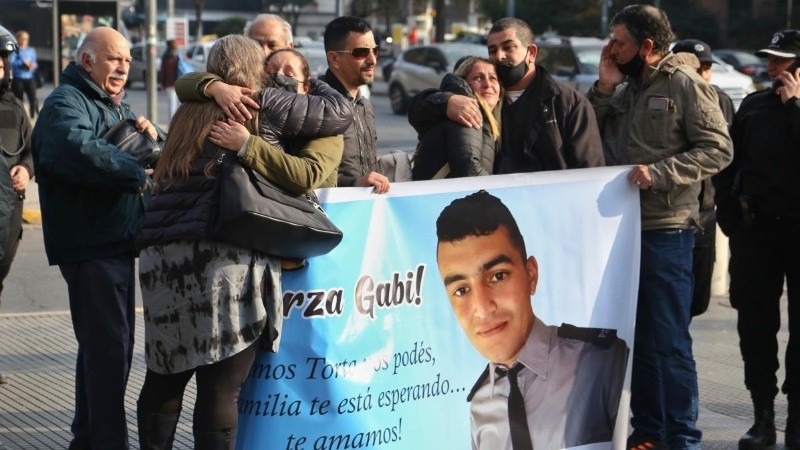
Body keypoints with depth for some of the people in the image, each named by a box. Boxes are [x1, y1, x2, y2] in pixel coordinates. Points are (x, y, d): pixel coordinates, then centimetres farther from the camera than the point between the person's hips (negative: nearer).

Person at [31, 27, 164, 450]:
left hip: (115, 241, 10)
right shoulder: (67, 103, -12)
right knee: (109, 344, -9)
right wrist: (138, 173, -29)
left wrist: (151, 136, 2)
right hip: (90, 245, -10)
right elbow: (76, 149, -34)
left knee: (105, 343, 18)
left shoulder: (116, 106, 20)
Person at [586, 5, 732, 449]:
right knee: (635, 337, 12)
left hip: (665, 232, -7)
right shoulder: (624, 89, 12)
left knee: (668, 340, -4)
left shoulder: (685, 84, -7)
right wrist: (604, 86, -2)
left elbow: (717, 149, -12)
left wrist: (659, 173, -22)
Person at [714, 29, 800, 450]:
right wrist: (730, 217, 7)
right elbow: (730, 166, 13)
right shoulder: (753, 105, 11)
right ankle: (763, 415, 12)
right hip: (756, 229, 4)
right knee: (755, 322, 4)